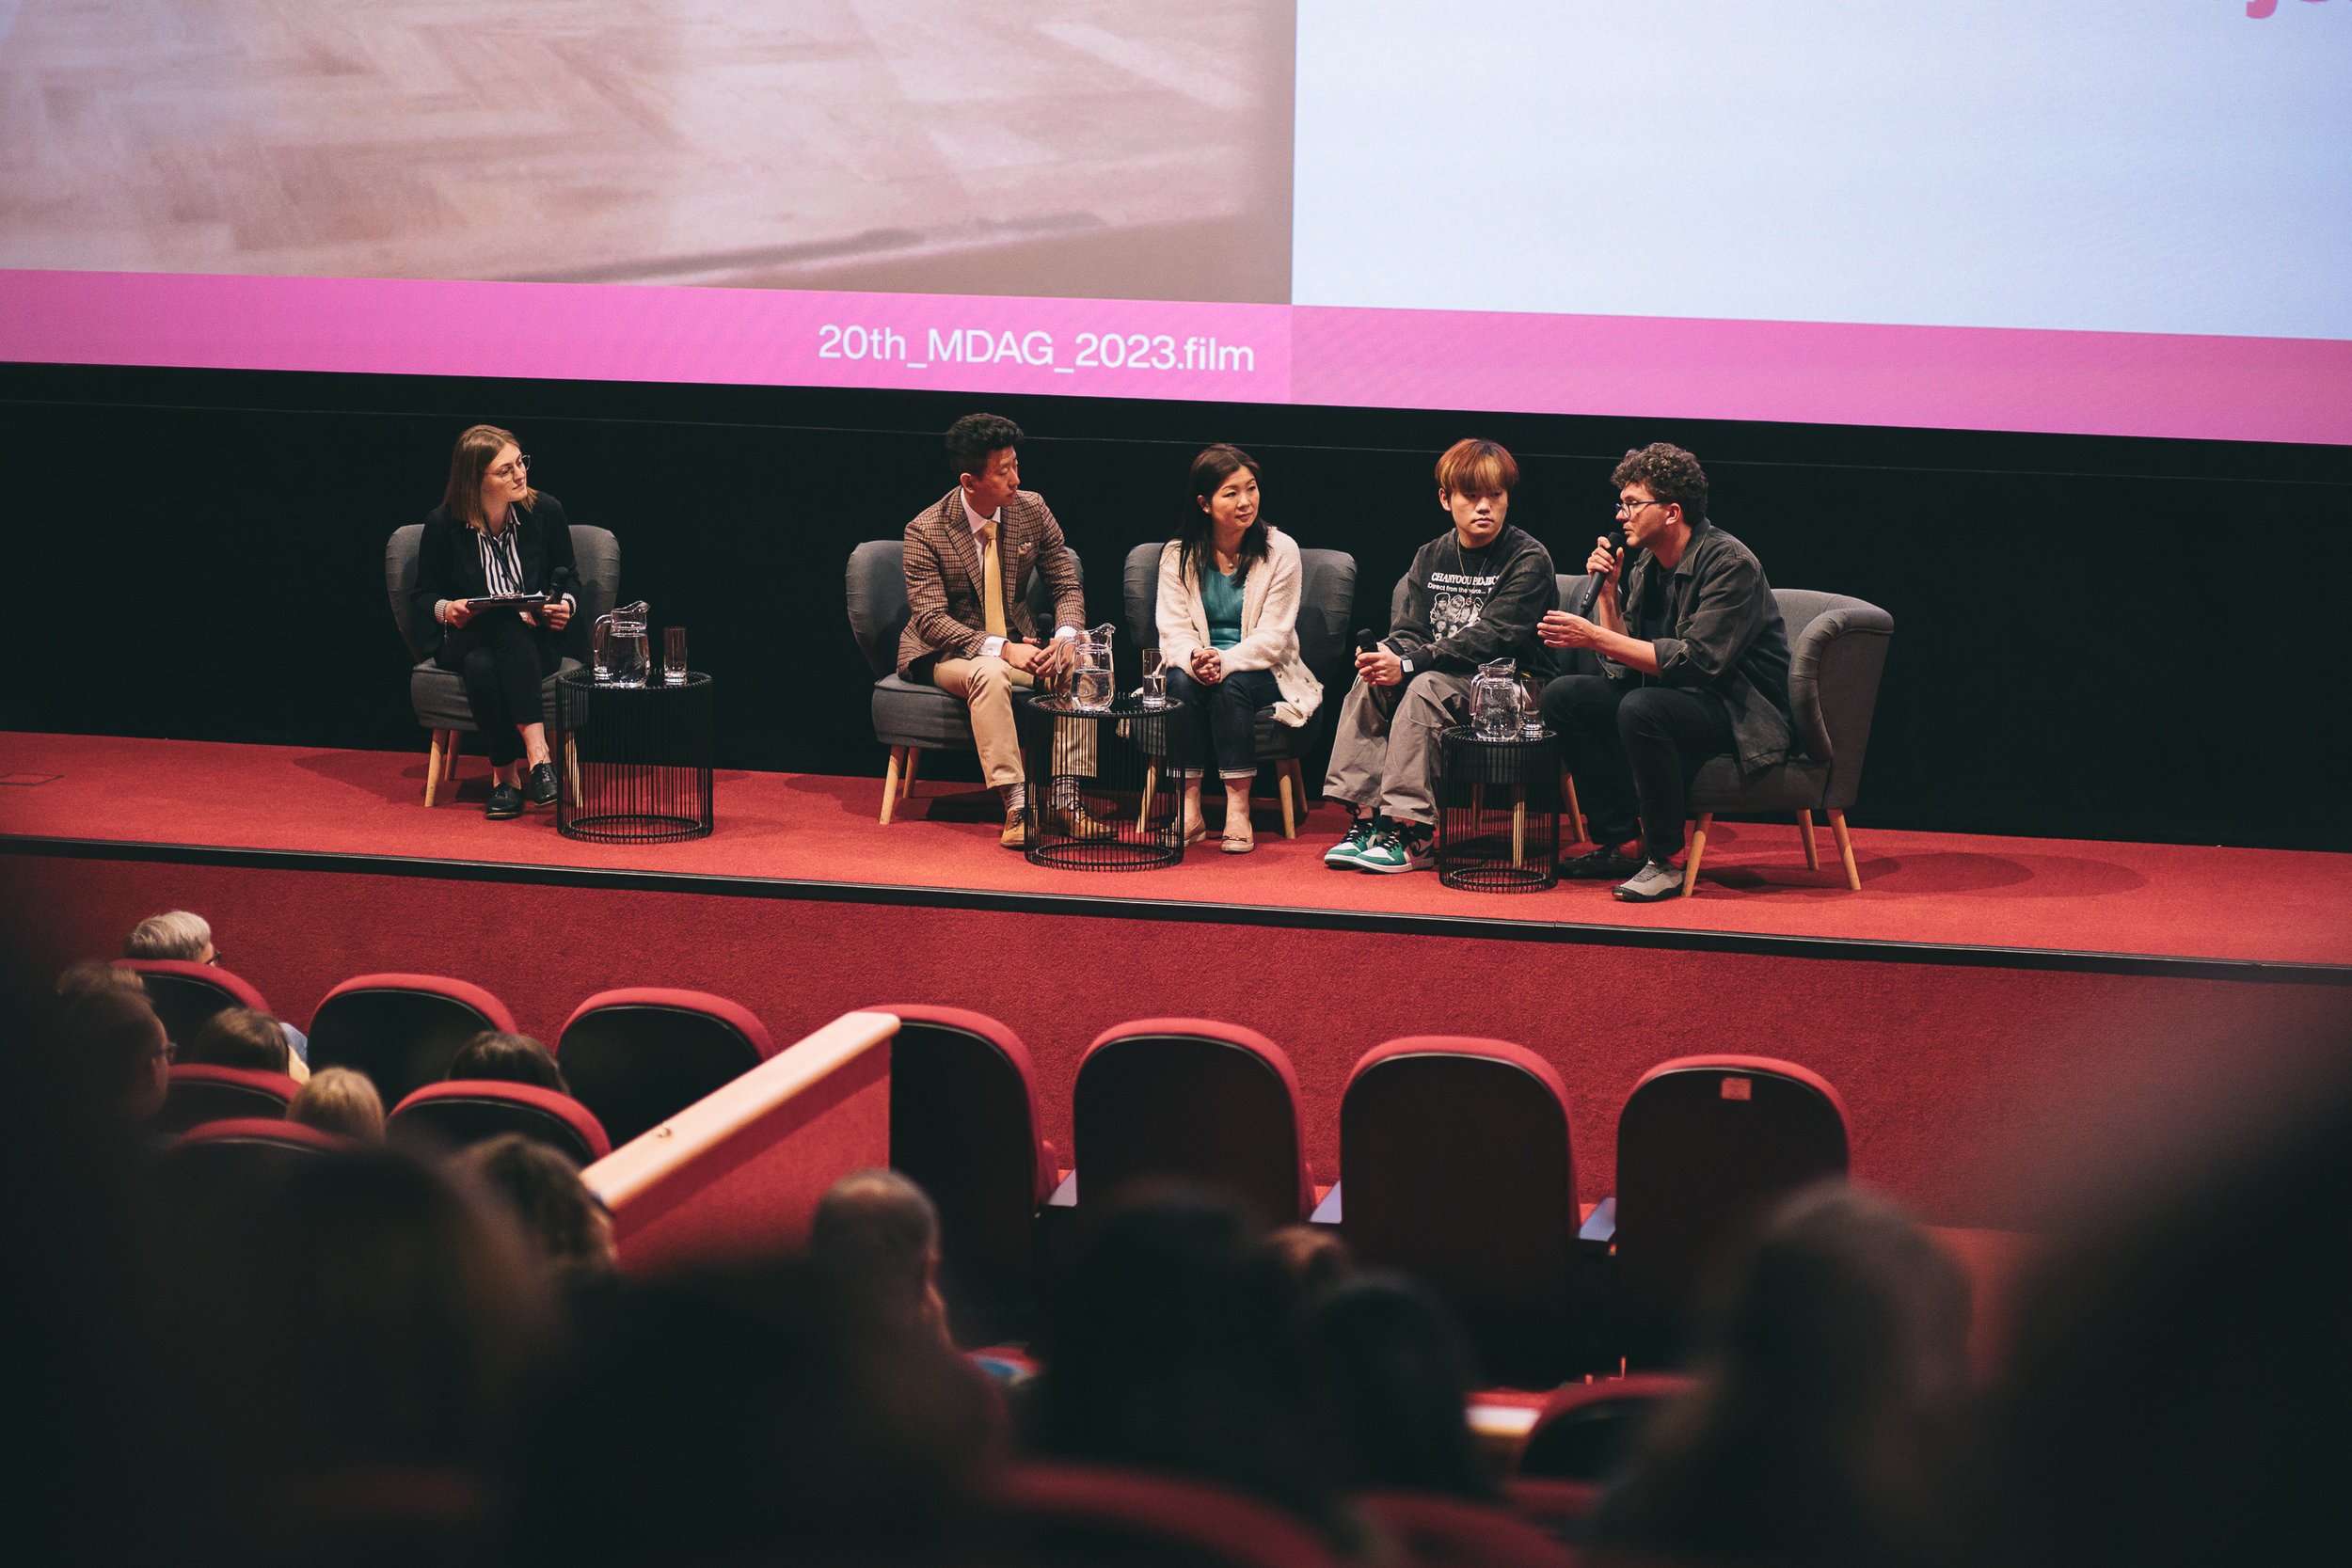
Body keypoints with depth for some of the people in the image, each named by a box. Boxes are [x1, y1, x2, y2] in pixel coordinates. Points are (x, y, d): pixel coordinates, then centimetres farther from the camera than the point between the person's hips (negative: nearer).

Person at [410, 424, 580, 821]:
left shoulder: (545, 512, 0)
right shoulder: (442, 524, -4)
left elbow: (567, 578, 14)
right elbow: (424, 597, 6)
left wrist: (565, 604, -8)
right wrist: (447, 609, -16)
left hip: (533, 641, 1)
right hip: (463, 639, -1)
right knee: (481, 666, -39)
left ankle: (505, 774, -38)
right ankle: (536, 755, -37)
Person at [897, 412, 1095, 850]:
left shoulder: (1031, 509, -2)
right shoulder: (926, 531, -14)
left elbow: (1067, 587, 3)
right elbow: (931, 620, -19)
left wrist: (1066, 636, -19)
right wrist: (999, 649, -31)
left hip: (1017, 645, 4)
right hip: (947, 655, -4)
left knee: (1080, 666, -25)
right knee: (990, 674, -38)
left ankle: (1069, 797, -26)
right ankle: (1016, 804, -42)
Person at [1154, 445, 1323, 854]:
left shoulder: (1279, 551, -4)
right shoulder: (1179, 555, 3)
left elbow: (1273, 637, -11)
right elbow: (1174, 630, -5)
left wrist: (1225, 661, -29)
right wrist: (1195, 659, -29)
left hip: (1261, 672, -2)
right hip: (1195, 665, 2)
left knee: (1230, 684, -34)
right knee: (1183, 681, -32)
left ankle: (1238, 808, -32)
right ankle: (1189, 809, -29)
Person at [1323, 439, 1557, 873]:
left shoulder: (1529, 560, -11)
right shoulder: (1431, 557, 10)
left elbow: (1491, 639, -21)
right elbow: (1412, 629, 7)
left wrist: (1409, 664, -28)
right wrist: (1388, 653, -20)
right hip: (1448, 677, 6)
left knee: (1425, 687, -31)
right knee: (1370, 682, -18)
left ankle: (1411, 835, -33)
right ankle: (1365, 818, -20)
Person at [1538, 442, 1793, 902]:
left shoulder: (1730, 563, -17)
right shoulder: (1644, 564, 6)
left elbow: (1697, 661, -27)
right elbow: (1624, 666, 6)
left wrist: (1594, 637, -28)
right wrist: (1607, 591, -6)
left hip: (1741, 714, -9)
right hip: (1675, 697, 9)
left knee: (1641, 708, -35)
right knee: (1563, 696, -4)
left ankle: (1665, 860, -21)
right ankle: (1622, 843, -1)